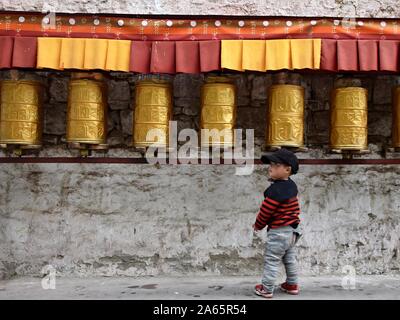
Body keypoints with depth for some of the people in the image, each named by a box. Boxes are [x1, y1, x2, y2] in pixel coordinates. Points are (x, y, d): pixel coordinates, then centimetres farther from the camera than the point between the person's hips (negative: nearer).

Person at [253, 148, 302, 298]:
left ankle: (266, 289, 12)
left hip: (278, 232, -9)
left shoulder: (275, 190, -25)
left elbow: (266, 210, -19)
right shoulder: (291, 185, 3)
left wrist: (257, 225, -2)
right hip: (292, 229, 9)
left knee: (271, 261, 2)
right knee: (290, 258, 21)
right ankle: (292, 285, 33)